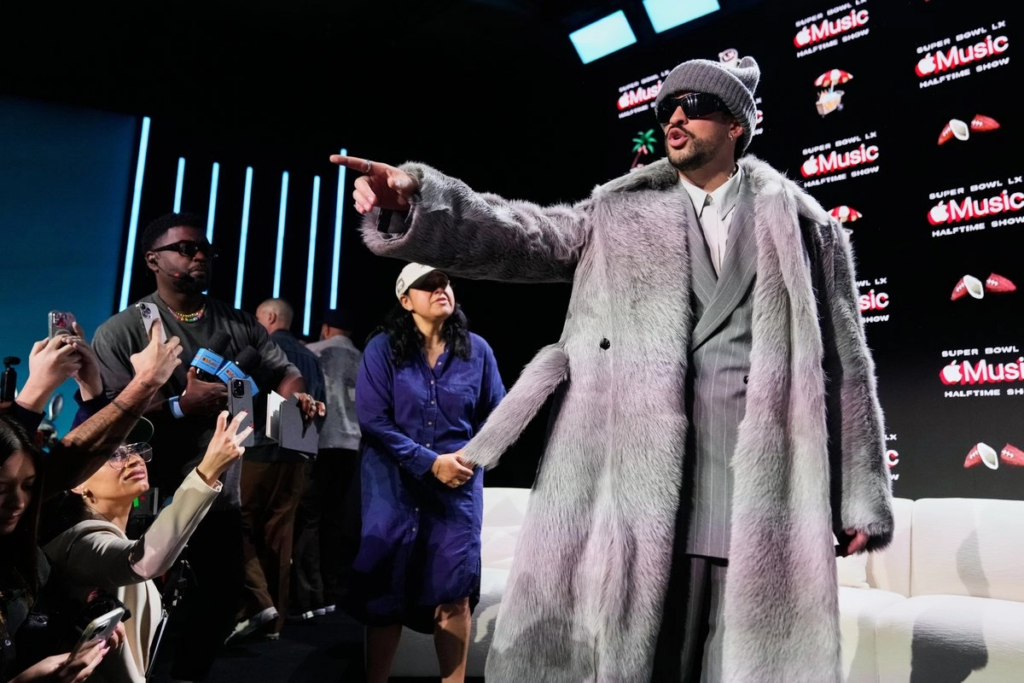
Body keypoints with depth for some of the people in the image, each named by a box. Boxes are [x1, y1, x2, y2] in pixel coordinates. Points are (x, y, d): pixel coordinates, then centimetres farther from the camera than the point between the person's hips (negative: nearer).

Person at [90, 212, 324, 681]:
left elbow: (284, 369, 12)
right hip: (166, 499, -4)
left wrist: (297, 396, -11)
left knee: (222, 598, 13)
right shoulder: (122, 331, -4)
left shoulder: (240, 324, 11)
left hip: (238, 493, 4)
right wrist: (181, 406, -22)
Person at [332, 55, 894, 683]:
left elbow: (846, 367, 12)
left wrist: (862, 497, 8)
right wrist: (414, 204, -17)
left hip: (758, 501, 0)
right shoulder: (618, 214, 14)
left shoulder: (805, 229, 13)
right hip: (632, 489, 1)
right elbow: (523, 236, 0)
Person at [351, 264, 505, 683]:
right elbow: (373, 421, -12)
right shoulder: (382, 349, -7)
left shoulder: (476, 349, 1)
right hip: (395, 486, -1)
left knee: (455, 593, 4)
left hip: (459, 486, 2)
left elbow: (496, 413, 9)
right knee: (387, 594, 8)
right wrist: (431, 462, -17)